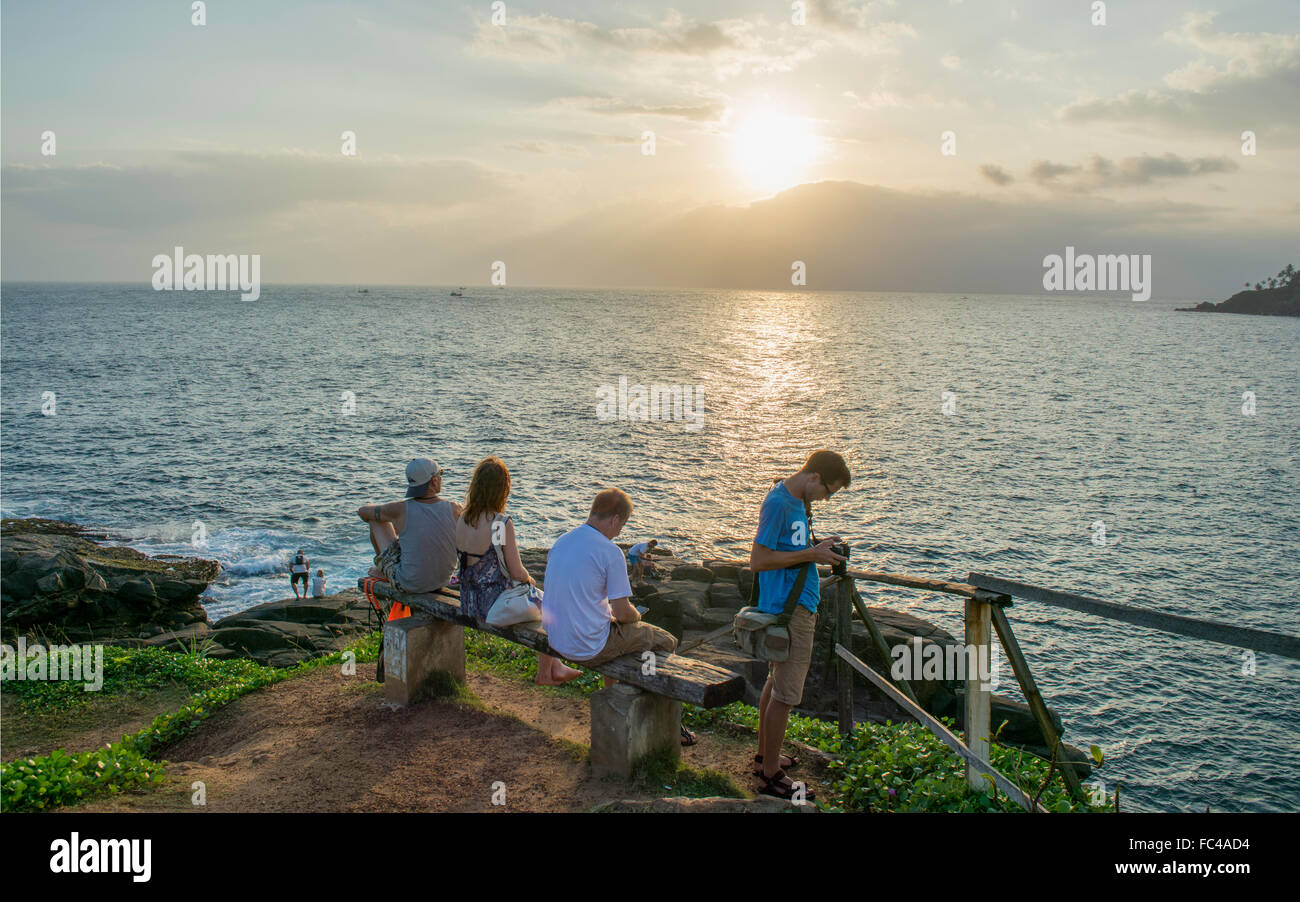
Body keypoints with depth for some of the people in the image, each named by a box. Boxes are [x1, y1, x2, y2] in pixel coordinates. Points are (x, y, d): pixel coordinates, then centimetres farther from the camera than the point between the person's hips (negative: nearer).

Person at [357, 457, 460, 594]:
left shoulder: (401, 509, -20)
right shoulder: (453, 509, -16)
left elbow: (362, 511, 0)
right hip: (443, 581, 3)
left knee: (376, 519, 12)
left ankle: (383, 570, 35)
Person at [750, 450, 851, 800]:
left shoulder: (798, 500, 11)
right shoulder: (778, 503, -19)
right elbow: (758, 560, -22)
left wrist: (818, 549, 5)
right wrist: (811, 554, -20)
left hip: (798, 606, 10)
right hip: (787, 610, -10)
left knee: (777, 682, 19)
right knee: (785, 693, -4)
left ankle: (765, 756, 32)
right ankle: (770, 776, 4)